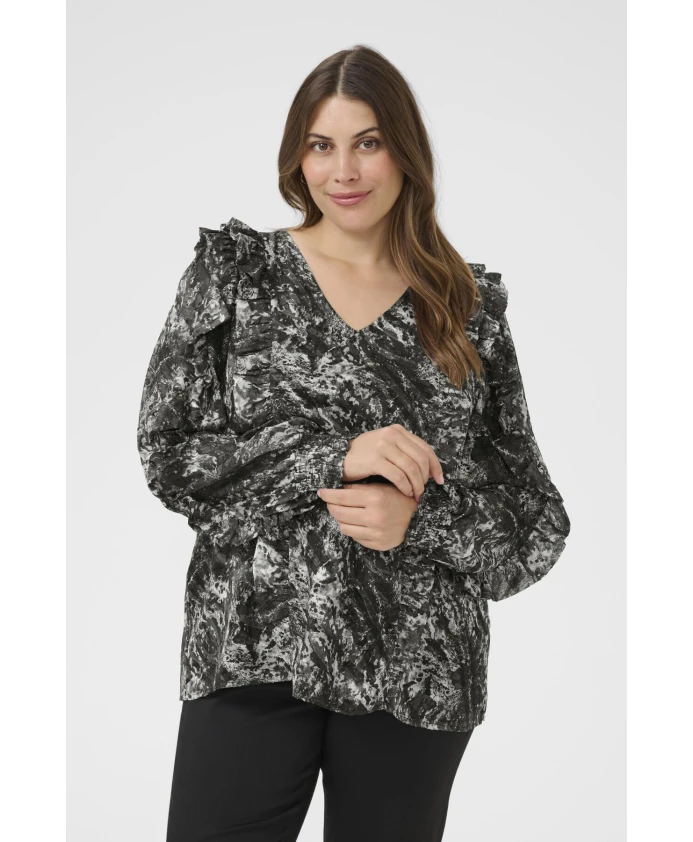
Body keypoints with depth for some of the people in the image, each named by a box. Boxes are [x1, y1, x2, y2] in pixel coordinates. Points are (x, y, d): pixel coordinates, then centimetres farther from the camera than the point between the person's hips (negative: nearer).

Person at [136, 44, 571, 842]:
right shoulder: (236, 269, 3)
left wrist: (419, 520, -14)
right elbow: (168, 451, -5)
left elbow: (535, 516, 6)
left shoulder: (470, 305, 6)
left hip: (418, 672, 1)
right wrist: (335, 456, -16)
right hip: (254, 650, -1)